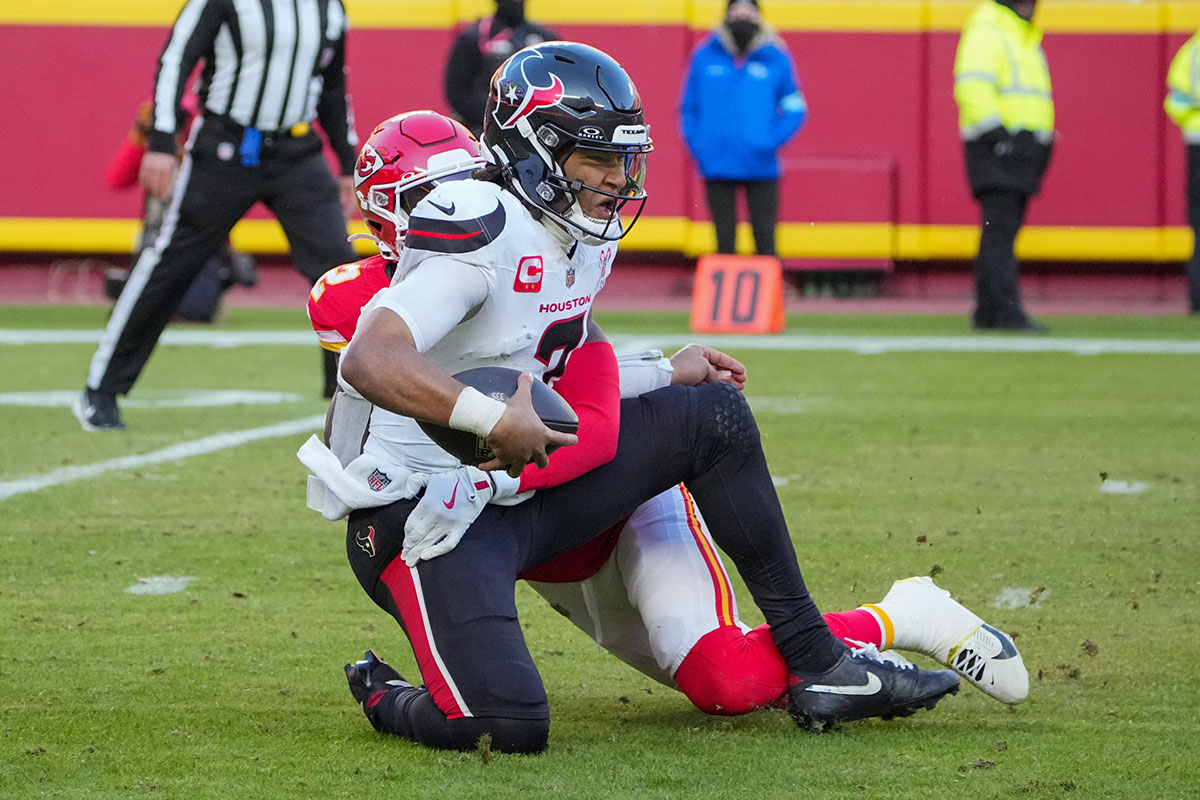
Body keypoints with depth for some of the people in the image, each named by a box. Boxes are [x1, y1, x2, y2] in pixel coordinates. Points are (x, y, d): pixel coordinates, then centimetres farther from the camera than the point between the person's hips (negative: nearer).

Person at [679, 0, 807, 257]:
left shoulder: (776, 59, 0)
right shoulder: (705, 57, 3)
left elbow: (795, 109, 5)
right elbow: (689, 108, 10)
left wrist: (771, 142, -9)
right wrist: (697, 148, -2)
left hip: (761, 166, -1)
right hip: (717, 166, 1)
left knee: (765, 238, -2)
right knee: (724, 239, 6)